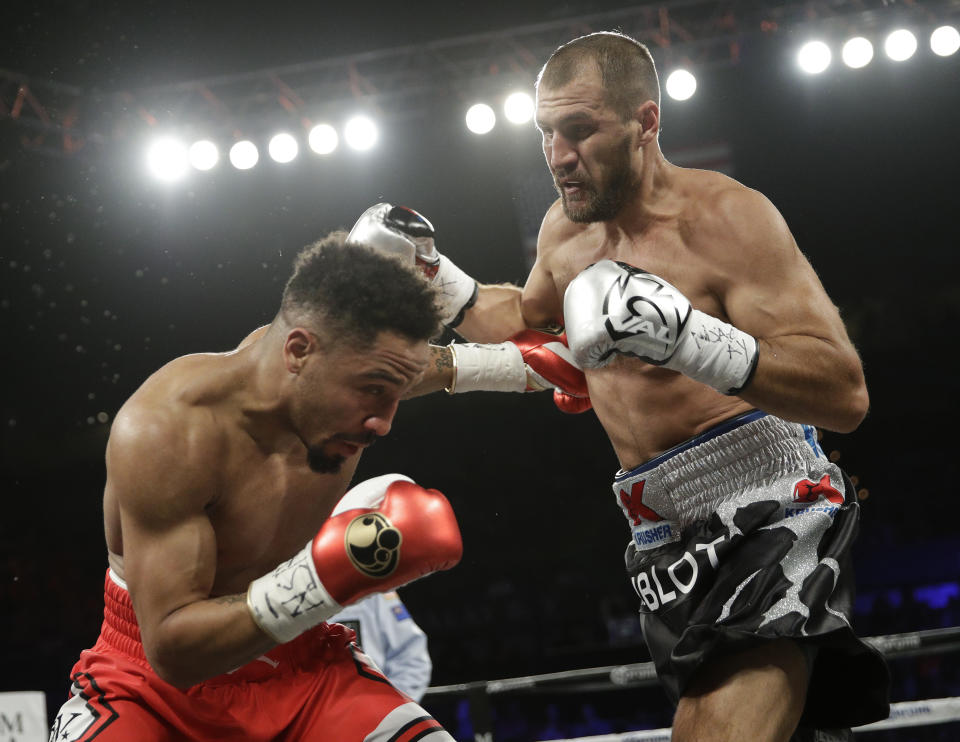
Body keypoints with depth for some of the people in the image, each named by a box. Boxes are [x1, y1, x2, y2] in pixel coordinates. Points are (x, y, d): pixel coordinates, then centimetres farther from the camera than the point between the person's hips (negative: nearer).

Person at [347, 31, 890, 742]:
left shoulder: (723, 216, -11)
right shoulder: (565, 226, 12)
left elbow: (846, 393, -19)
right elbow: (527, 322, 37)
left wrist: (686, 337, -30)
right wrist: (432, 273, 23)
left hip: (764, 515, -7)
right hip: (665, 539, 7)